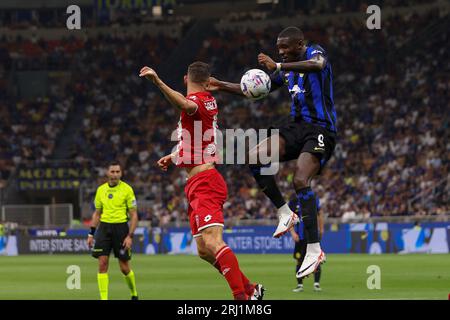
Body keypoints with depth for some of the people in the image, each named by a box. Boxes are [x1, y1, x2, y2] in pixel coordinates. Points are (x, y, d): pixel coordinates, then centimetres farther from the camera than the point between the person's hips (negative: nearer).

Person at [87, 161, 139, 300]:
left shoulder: (127, 189, -4)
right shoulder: (101, 189, 8)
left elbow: (134, 215, -4)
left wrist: (130, 236, -12)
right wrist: (91, 233, 10)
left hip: (121, 227, -3)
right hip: (104, 227, 3)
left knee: (124, 267, 2)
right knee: (102, 264, -8)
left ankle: (134, 295, 26)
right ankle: (103, 298, -5)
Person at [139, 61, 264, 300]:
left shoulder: (196, 101, -11)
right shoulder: (209, 102, 16)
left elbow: (186, 105, -39)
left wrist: (158, 82, -51)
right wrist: (175, 156, 35)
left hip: (204, 183, -10)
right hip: (199, 184, 10)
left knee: (212, 242, -23)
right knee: (205, 251, 13)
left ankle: (242, 297, -31)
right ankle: (250, 289, 20)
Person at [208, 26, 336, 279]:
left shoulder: (315, 52, -6)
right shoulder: (286, 69, 17)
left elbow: (318, 64, -32)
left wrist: (278, 66, -37)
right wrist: (221, 86, 17)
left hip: (321, 129, -8)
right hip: (297, 126, 8)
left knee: (301, 180, -23)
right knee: (256, 157, -11)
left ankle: (314, 250, -21)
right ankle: (285, 212, 0)